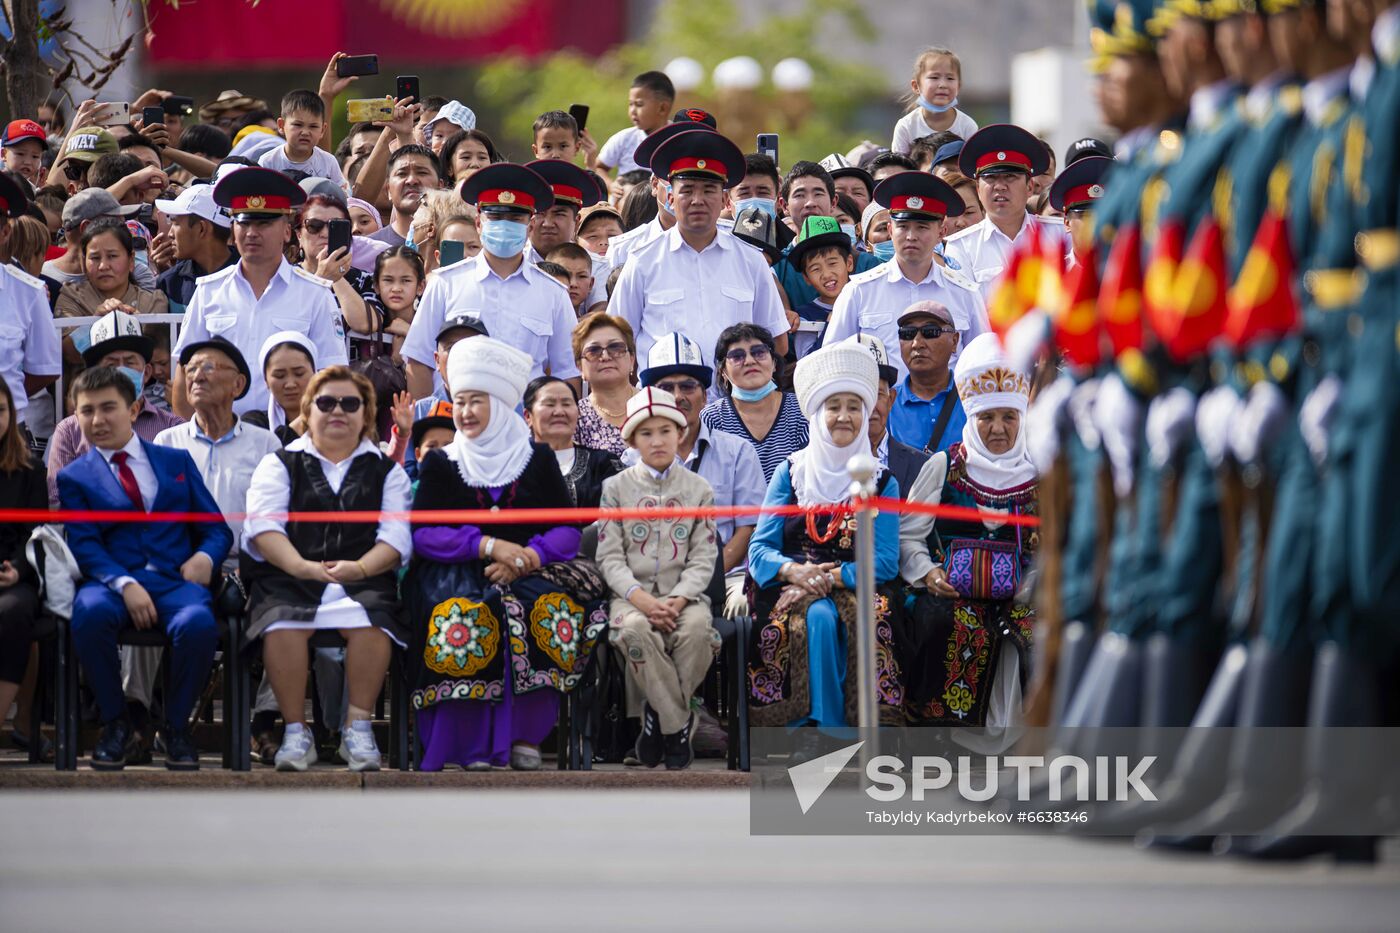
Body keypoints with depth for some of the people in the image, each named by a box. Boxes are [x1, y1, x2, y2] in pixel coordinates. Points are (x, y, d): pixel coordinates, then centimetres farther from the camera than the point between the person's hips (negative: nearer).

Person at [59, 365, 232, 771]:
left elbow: (216, 528, 18)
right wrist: (124, 585, -19)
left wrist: (206, 555, -7)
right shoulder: (74, 477, 15)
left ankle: (177, 725, -10)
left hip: (176, 579, 1)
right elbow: (84, 545, 0)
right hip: (112, 580, -1)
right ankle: (115, 722, -14)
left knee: (198, 623, -36)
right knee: (90, 613, -38)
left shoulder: (176, 461, 21)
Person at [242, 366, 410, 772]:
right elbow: (263, 526, 1)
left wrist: (359, 568, -18)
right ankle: (295, 731, -24)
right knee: (283, 624, -35)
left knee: (372, 624, -34)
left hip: (363, 580, 0)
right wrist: (302, 567, -19)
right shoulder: (280, 464, 18)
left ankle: (358, 726, -21)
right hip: (290, 578, 0)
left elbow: (396, 537, 4)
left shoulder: (385, 471, 19)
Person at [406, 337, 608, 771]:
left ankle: (525, 737, -24)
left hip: (529, 572, 1)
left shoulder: (538, 459, 15)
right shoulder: (440, 465, 13)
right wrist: (490, 546, -14)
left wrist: (525, 557, -13)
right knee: (469, 618, -36)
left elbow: (567, 531, 7)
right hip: (458, 574, -1)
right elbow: (423, 534, 0)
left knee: (552, 610, -33)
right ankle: (473, 746, -31)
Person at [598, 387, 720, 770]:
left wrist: (678, 600, -16)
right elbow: (610, 557, 0)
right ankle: (678, 724, -24)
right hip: (632, 594, 0)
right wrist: (643, 599, -17)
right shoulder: (617, 487, 8)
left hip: (683, 592, 0)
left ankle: (659, 714, -14)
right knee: (634, 630, -36)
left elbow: (703, 558, 3)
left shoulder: (699, 489, 10)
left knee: (697, 628, -35)